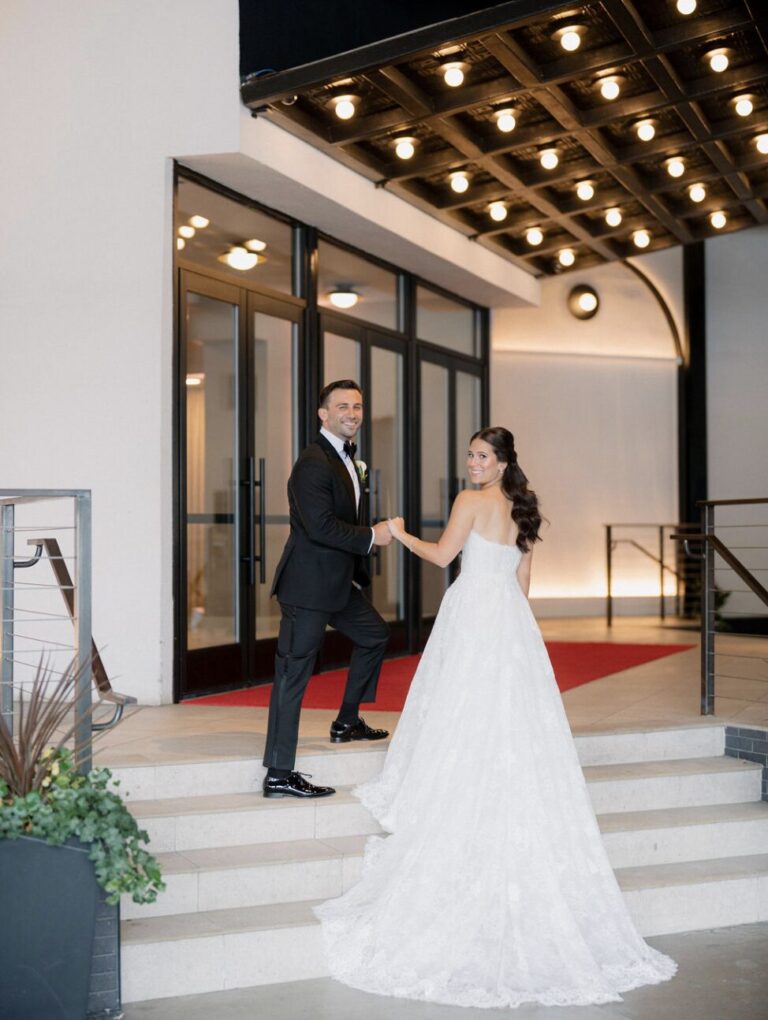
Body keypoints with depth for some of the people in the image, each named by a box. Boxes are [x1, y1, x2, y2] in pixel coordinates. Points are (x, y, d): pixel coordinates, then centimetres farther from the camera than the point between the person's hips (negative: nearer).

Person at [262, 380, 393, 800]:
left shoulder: (347, 457, 14)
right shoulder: (314, 463, -18)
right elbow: (320, 526, -27)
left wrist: (357, 571, 18)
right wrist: (372, 536, -16)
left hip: (337, 580, 11)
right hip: (309, 585, -10)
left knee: (375, 634, 26)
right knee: (293, 675, -5)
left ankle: (347, 721, 40)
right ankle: (279, 775, 1)